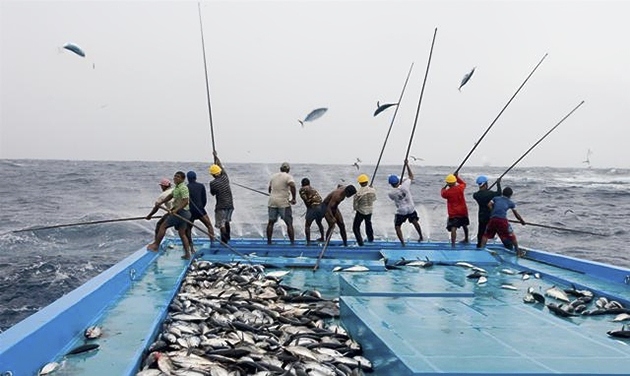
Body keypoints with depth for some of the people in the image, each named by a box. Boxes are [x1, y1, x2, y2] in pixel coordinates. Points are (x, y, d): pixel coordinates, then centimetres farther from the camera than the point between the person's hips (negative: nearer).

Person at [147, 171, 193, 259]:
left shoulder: (183, 188, -16)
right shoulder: (177, 187, 16)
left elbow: (185, 201, -25)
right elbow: (170, 196, 27)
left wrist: (175, 210, -32)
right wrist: (160, 203, 17)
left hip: (181, 212, -10)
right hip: (184, 213, 10)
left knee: (163, 226, -2)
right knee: (182, 233, 11)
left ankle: (155, 245, 6)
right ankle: (187, 254, 11)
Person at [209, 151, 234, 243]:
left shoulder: (213, 183, -14)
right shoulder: (225, 177, -1)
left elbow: (212, 193, 3)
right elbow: (221, 166, 14)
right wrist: (216, 156, 26)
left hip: (221, 206, -6)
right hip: (230, 204, 6)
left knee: (221, 224, 0)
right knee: (226, 221, 23)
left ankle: (224, 241, -2)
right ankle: (227, 237, 35)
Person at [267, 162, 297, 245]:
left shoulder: (273, 176, 14)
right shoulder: (288, 176, -4)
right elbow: (292, 186, -23)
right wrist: (293, 198, -15)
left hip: (272, 202, 5)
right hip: (283, 203, -5)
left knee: (271, 222, 13)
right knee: (289, 223, 0)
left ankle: (268, 242, 17)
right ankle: (292, 242, -3)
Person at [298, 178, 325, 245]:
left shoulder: (302, 189, 5)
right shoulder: (313, 189, 25)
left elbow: (305, 199, -11)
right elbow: (319, 198, 15)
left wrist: (308, 206, 3)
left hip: (313, 208, -7)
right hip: (321, 206, 7)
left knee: (307, 225, 3)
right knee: (319, 223, 30)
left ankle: (308, 242, -7)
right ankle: (322, 238, 44)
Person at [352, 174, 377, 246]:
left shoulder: (359, 192, -26)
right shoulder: (372, 190, -14)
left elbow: (355, 203, -15)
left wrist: (355, 208, 7)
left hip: (360, 211, -5)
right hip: (370, 210, 5)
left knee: (356, 227, 8)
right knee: (368, 224, 31)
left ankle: (360, 241, 1)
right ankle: (370, 238, 45)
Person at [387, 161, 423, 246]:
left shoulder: (391, 193, -17)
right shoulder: (405, 185, -17)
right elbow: (411, 176, -1)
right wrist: (407, 165, 3)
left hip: (401, 212, -3)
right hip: (411, 209, 3)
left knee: (397, 226, 12)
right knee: (415, 222, 27)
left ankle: (402, 242, 3)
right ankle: (420, 236, 42)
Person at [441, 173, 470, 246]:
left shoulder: (447, 192, -16)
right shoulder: (460, 188, -8)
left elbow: (442, 194, 8)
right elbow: (464, 183, 16)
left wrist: (444, 188, 24)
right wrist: (457, 177, 18)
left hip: (453, 213, -5)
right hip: (463, 211, 5)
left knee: (453, 228, -15)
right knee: (464, 225, 27)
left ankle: (453, 243, -28)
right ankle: (466, 239, 47)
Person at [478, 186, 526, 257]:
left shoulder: (496, 198, 22)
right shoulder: (511, 203, 18)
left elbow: (489, 204, 5)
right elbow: (516, 214, 22)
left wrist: (494, 212, 13)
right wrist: (522, 221, 36)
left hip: (493, 219, 2)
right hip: (502, 220, -2)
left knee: (486, 235, 18)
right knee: (511, 236, 12)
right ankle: (518, 251, 17)